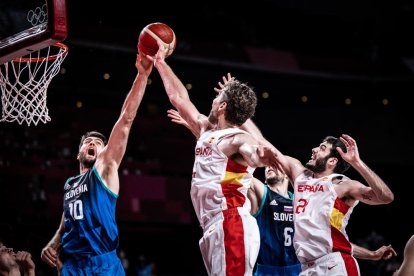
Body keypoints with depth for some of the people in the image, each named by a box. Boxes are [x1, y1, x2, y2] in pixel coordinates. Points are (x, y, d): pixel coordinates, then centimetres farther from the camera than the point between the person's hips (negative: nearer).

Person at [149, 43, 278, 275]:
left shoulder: (237, 139, -7)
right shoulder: (207, 130, 19)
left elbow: (253, 152, -31)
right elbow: (179, 98, 31)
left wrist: (262, 156, -55)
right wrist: (160, 63, 36)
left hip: (231, 225, -9)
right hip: (215, 229, 9)